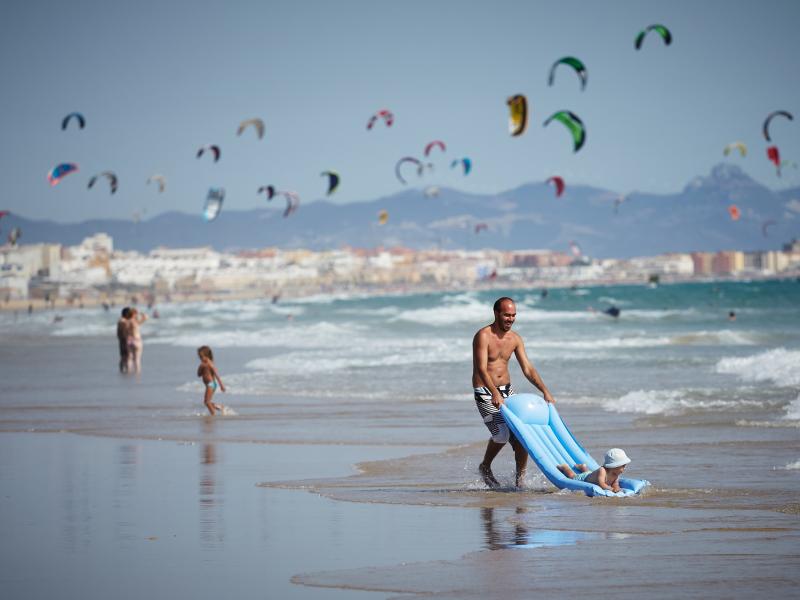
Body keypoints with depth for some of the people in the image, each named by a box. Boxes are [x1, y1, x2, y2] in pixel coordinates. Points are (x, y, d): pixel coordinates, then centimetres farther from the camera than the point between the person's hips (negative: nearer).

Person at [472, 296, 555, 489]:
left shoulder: (514, 339, 6)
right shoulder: (483, 336, -15)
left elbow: (527, 369, 7)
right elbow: (482, 369, -26)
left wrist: (545, 391, -5)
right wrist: (495, 394, -40)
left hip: (507, 390, 6)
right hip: (485, 393, -6)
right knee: (502, 433, -19)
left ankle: (520, 479, 6)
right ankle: (485, 468, 7)